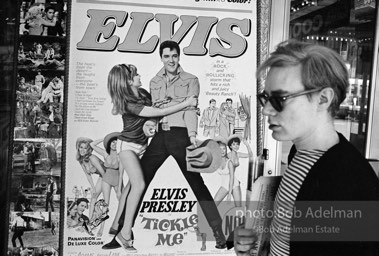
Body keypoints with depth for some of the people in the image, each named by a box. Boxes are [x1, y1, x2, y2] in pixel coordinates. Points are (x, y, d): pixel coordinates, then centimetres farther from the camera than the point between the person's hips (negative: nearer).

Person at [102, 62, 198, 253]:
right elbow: (160, 112, -27)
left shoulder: (143, 93, 0)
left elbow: (156, 105, 17)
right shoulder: (129, 104, -24)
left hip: (142, 145, 8)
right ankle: (125, 233, -16)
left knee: (132, 185, 9)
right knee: (139, 184, -20)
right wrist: (186, 103, -19)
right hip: (128, 145, -8)